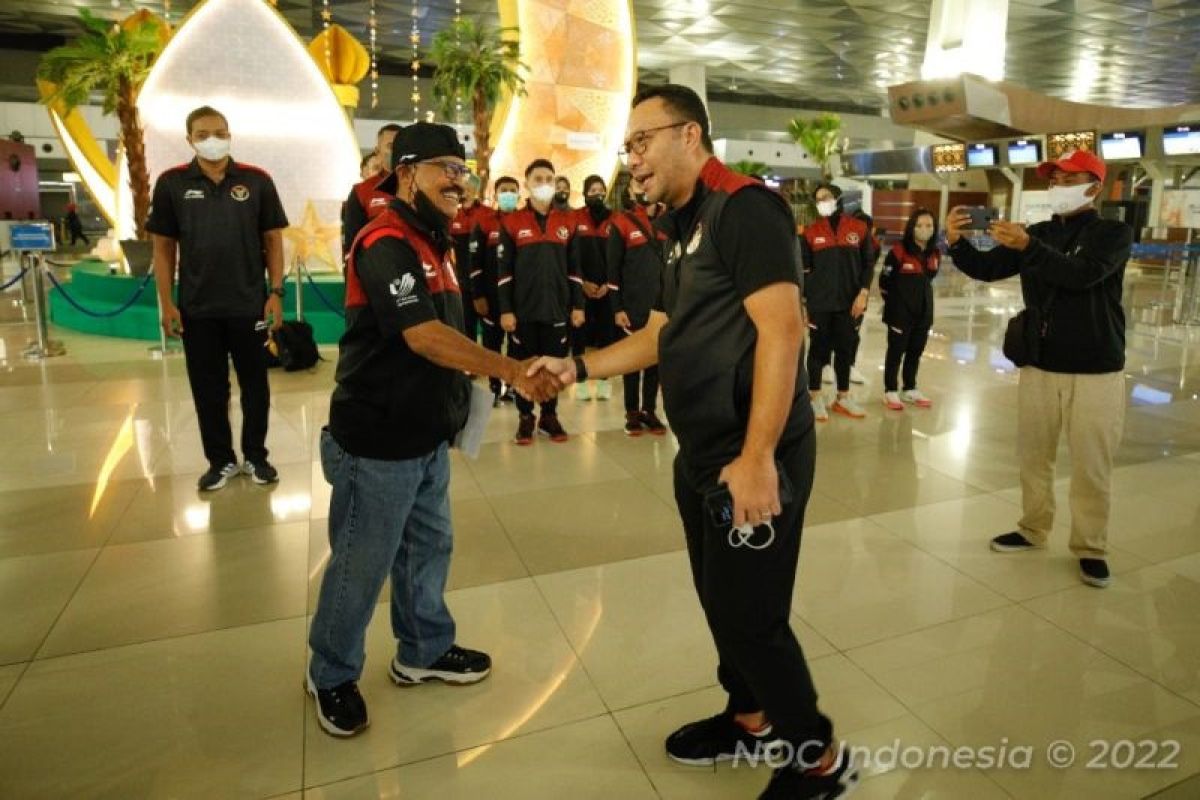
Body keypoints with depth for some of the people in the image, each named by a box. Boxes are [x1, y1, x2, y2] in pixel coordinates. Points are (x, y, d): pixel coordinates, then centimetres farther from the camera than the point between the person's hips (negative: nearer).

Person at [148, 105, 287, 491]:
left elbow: (273, 240, 3)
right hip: (197, 308, 1)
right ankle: (220, 460, 25)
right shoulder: (172, 183, 1)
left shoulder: (256, 181, 0)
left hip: (249, 304, 0)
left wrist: (275, 292, -4)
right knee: (208, 389, 9)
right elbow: (164, 248, 4)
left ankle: (255, 456, 26)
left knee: (255, 385, 9)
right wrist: (167, 304, -2)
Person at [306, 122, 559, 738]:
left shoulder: (435, 241, 12)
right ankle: (331, 676, 29)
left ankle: (424, 651, 39)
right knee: (362, 564, 7)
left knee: (428, 547, 20)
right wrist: (514, 372, -30)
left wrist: (462, 393, 9)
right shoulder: (384, 243, -18)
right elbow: (423, 336, -28)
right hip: (378, 440, -9)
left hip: (428, 433, 9)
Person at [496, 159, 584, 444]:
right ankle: (525, 417, 20)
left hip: (557, 308, 2)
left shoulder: (567, 221, 7)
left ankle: (550, 415, 23)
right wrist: (505, 310, -7)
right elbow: (503, 271, -3)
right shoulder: (511, 222, 0)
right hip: (523, 310, -2)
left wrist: (577, 305, 4)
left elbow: (574, 267, 8)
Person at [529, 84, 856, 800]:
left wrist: (758, 457, -27)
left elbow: (782, 328, -23)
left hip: (753, 457, -9)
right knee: (721, 601, 19)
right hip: (703, 454, 9)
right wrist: (579, 367, 9)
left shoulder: (745, 207, -13)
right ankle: (751, 718, 41)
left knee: (751, 615, 0)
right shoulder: (686, 226, 16)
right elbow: (662, 336, 19)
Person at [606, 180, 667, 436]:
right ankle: (632, 412, 15)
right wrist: (617, 308, -10)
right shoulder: (621, 222, -2)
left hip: (661, 305, 4)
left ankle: (650, 411, 18)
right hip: (632, 306, -4)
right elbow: (612, 268, -5)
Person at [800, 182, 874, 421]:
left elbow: (868, 263, 5)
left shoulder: (859, 228, 3)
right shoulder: (811, 232, 1)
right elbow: (804, 269, 3)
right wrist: (802, 302, -1)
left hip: (849, 302, 2)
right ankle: (815, 397, 15)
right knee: (819, 348, 4)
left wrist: (863, 294, -4)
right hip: (819, 303, -1)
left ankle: (843, 397, 22)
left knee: (846, 349, 10)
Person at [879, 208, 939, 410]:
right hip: (900, 311, -6)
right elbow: (884, 281, -8)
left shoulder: (934, 254, 4)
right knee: (896, 351, 3)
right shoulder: (899, 251, -14)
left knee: (916, 351, 14)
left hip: (924, 311, 6)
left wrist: (920, 297, 14)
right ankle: (890, 391, 14)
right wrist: (893, 302, 3)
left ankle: (910, 390, 28)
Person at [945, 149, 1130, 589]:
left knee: (1091, 467, 3)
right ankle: (1033, 530, 27)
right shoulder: (1038, 234, 8)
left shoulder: (1114, 233, -6)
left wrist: (1028, 246, -35)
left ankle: (1090, 547, 17)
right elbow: (987, 269, 2)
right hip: (1039, 367, 5)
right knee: (1034, 457, 12)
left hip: (1096, 373, -4)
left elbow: (1082, 274, -25)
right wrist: (956, 243, -17)